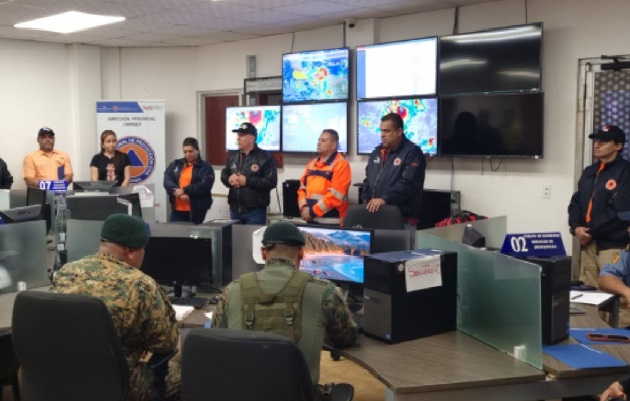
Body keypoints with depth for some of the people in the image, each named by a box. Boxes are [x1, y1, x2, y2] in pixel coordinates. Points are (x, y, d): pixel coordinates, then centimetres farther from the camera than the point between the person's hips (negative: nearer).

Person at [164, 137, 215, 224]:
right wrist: (179, 193, -17)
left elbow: (204, 186, -14)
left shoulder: (205, 167, 0)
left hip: (196, 210, -4)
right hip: (177, 210, 4)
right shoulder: (175, 164, 13)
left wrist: (184, 190, -17)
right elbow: (167, 181, 0)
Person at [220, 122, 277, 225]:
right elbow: (223, 175, 19)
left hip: (255, 211, -6)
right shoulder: (233, 156, 12)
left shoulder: (265, 157, -7)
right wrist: (229, 179, -7)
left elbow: (271, 182, -15)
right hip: (235, 209, 6)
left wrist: (247, 181, -19)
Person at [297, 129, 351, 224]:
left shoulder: (341, 164, -9)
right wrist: (304, 207, -2)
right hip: (310, 219, 7)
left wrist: (313, 211, -17)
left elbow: (335, 195, -17)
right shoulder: (312, 163, 15)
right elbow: (302, 188, 16)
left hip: (330, 220, -7)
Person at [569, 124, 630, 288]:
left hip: (613, 246, -7)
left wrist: (591, 232, -12)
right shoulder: (589, 172, 18)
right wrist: (576, 227, -3)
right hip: (588, 244, 7)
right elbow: (576, 203, 16)